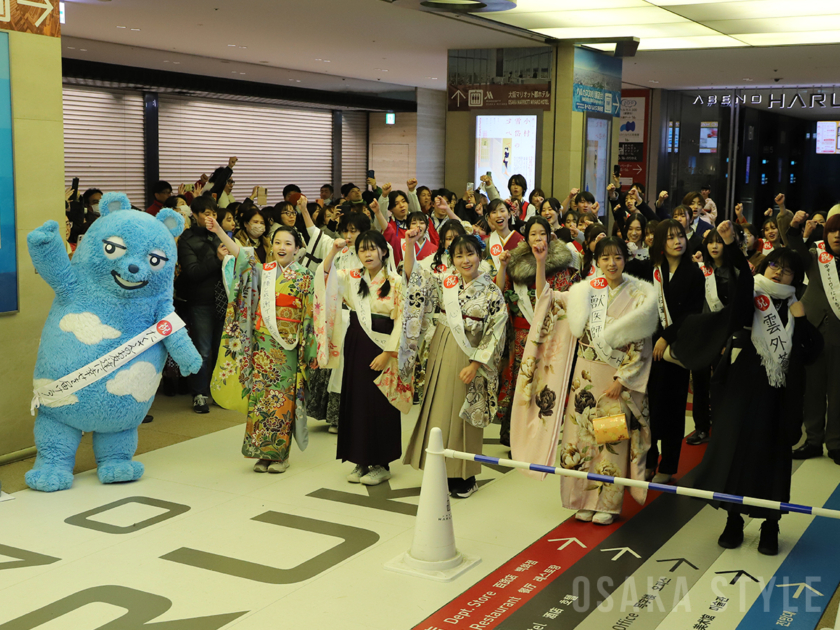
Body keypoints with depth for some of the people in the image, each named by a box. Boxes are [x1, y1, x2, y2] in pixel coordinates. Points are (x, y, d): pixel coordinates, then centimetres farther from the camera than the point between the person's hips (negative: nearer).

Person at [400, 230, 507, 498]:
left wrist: (474, 365, -13)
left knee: (463, 414, 3)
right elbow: (413, 274, 3)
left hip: (470, 358, -4)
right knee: (438, 408, 7)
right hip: (441, 353, 4)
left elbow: (494, 334, -8)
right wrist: (410, 244, -12)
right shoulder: (445, 283, 4)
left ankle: (464, 476, 15)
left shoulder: (491, 293, -6)